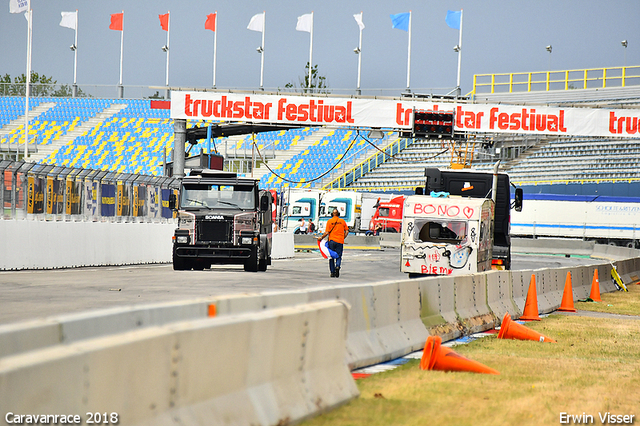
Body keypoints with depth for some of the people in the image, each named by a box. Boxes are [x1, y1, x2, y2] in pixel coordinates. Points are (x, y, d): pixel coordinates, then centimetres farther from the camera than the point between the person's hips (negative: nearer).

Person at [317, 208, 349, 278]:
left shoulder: (329, 221, -2)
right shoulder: (342, 221, 4)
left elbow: (327, 232, -8)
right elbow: (346, 231, 5)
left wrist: (321, 237, 6)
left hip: (332, 241, -1)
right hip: (340, 241, 1)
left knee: (331, 256, 10)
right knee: (338, 256, 6)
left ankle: (332, 272, 9)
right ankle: (337, 266, -23)